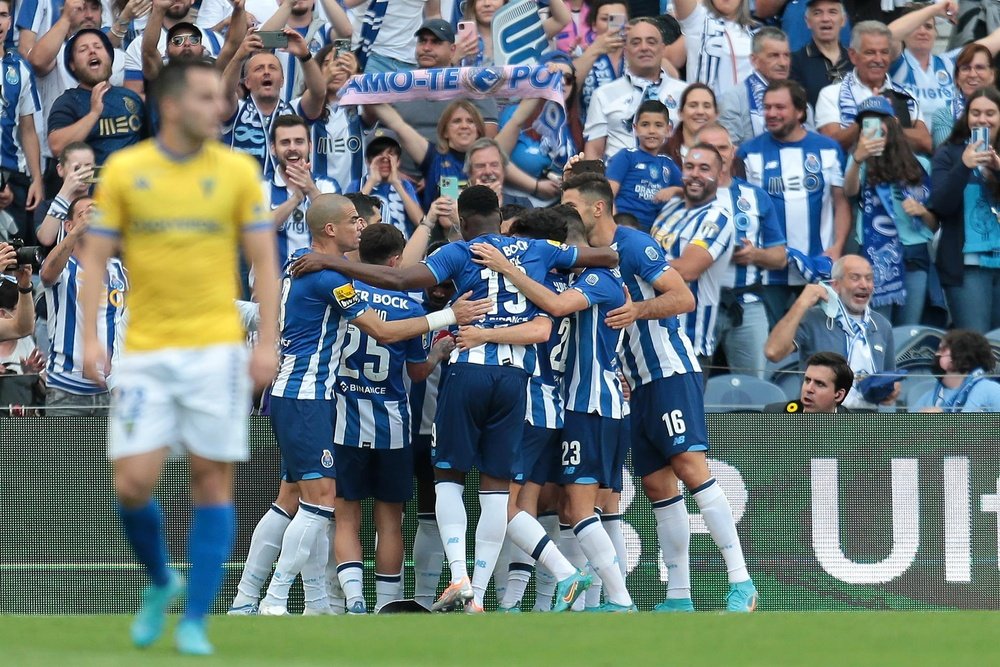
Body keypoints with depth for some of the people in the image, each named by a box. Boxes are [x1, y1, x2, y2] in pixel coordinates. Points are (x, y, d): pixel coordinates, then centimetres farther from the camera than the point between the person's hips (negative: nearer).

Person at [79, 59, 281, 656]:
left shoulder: (238, 171, 2)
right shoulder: (124, 171, 3)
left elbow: (264, 262, 4)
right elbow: (96, 258, 6)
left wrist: (268, 343, -5)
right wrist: (91, 338, -4)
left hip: (216, 349, 0)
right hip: (146, 353, 0)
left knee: (213, 482, -3)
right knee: (133, 483, -6)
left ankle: (195, 622, 5)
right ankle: (160, 582, 23)